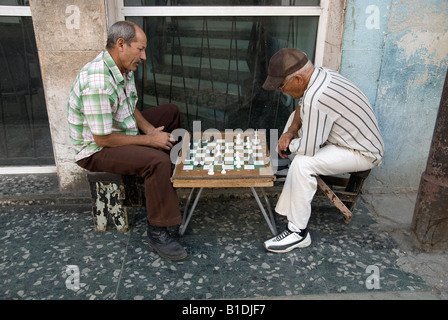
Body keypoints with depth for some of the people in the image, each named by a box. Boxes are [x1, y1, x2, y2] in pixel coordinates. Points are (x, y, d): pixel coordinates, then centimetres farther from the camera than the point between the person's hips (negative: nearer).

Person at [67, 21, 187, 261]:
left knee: (171, 111, 13)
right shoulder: (98, 81, -31)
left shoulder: (123, 69, -1)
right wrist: (149, 140, -21)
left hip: (121, 130, 10)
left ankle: (174, 174, 25)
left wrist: (150, 129, -7)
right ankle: (156, 232, -17)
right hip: (96, 149, -10)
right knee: (157, 160, -32)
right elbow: (102, 138, -29)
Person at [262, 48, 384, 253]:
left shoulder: (315, 99, -34)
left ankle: (298, 233, -12)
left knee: (303, 163, -29)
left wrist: (288, 144, -7)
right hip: (354, 136, 10)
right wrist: (291, 131, -4)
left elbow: (307, 149, -27)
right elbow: (302, 107, 12)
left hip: (364, 153, -10)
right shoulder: (321, 74, -6)